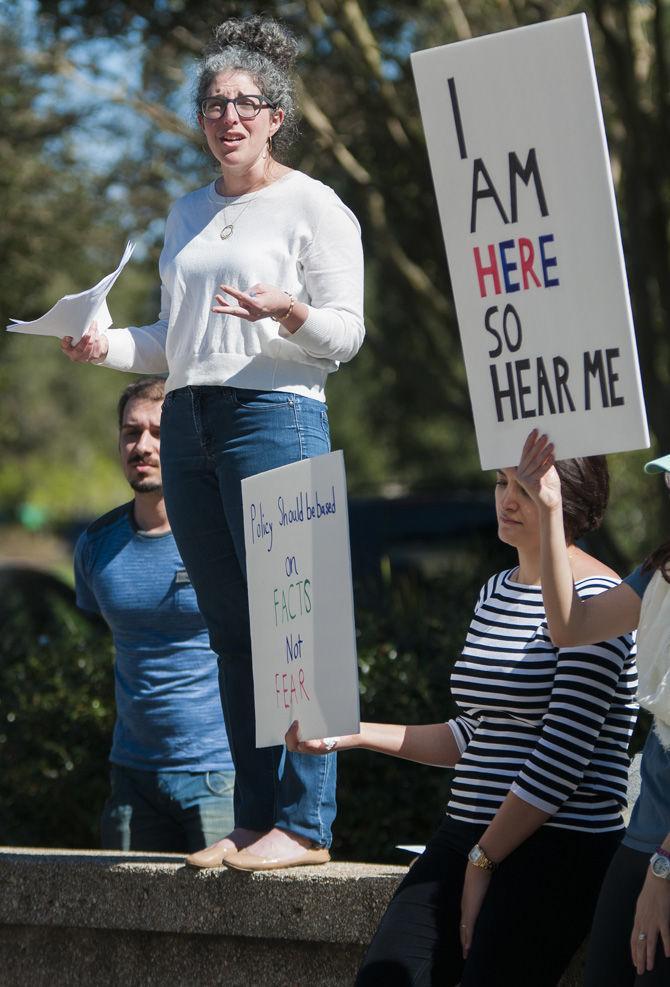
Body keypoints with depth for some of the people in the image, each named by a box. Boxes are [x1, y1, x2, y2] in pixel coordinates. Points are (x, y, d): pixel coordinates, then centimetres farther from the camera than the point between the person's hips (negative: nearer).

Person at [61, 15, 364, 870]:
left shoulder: (313, 207, 3)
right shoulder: (188, 213, 22)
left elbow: (345, 332, -4)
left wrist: (289, 313, -23)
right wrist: (105, 346, 8)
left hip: (275, 415, -7)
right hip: (187, 423, 7)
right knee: (230, 632, 5)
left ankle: (305, 823, -10)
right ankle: (253, 822, 7)